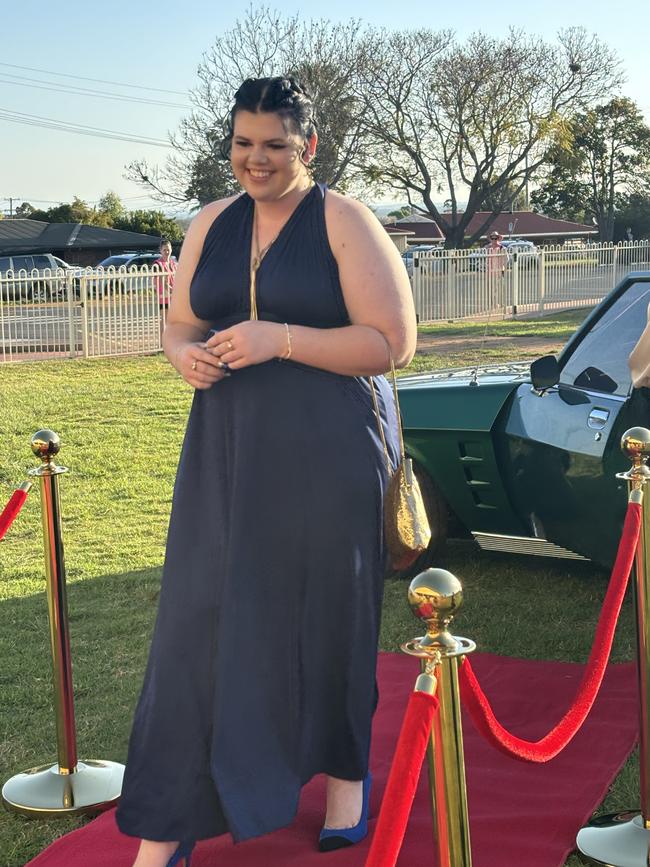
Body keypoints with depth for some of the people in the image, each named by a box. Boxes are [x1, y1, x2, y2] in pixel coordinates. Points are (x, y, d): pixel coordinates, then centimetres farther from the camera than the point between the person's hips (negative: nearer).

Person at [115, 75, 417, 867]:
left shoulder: (345, 222, -4)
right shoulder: (212, 225, 11)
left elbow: (391, 342, -10)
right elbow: (179, 324, 17)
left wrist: (278, 338, -19)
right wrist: (185, 356, -7)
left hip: (327, 454, -4)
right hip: (226, 455, 4)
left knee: (328, 617, 7)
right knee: (201, 618, 1)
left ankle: (346, 771, 31)